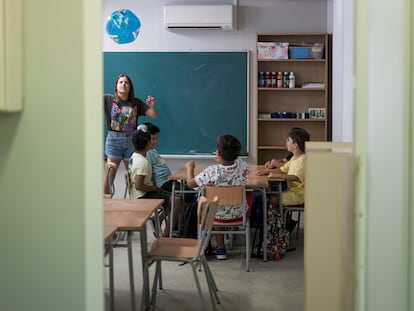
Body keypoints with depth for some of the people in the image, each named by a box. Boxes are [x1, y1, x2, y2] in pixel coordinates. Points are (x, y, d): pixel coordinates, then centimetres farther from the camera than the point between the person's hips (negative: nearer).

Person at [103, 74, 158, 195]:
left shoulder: (136, 103, 7)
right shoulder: (108, 99, 2)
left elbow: (154, 115, 7)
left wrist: (152, 106, -12)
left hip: (131, 141, 2)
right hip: (113, 139, -2)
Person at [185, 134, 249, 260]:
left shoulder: (212, 171, -28)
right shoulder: (242, 165, -17)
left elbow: (190, 183, -13)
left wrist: (190, 168, 4)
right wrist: (221, 161, 11)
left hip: (218, 216, -2)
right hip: (239, 214, 3)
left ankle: (221, 248, 35)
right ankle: (220, 249, 44)